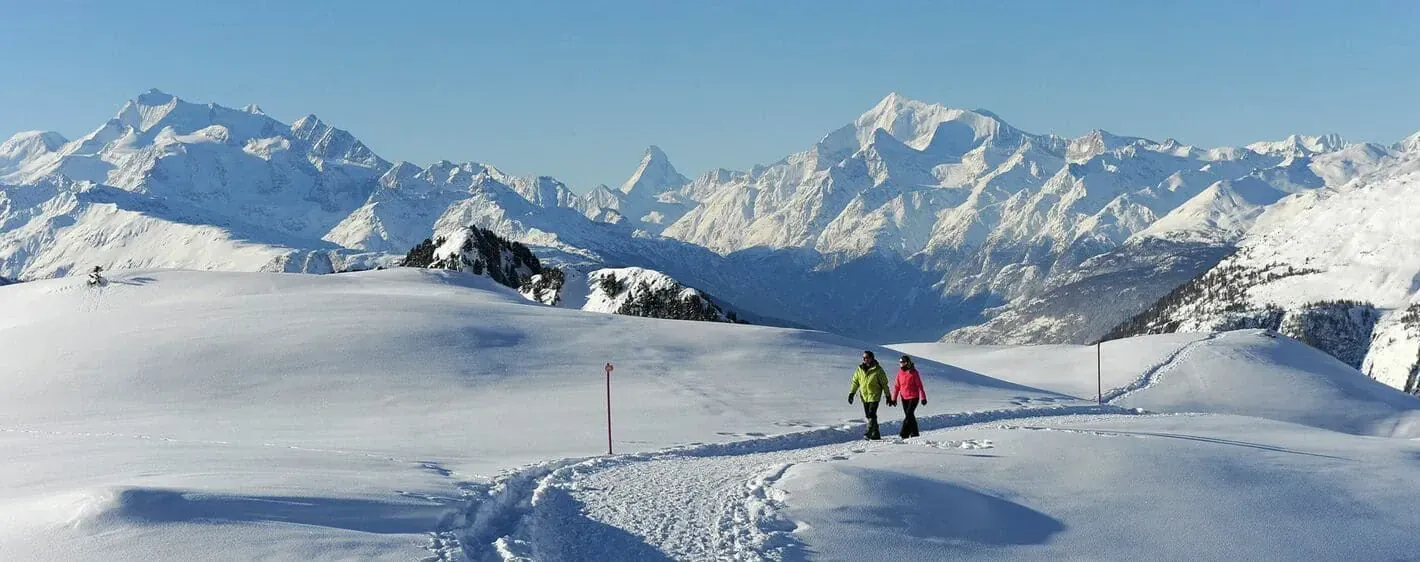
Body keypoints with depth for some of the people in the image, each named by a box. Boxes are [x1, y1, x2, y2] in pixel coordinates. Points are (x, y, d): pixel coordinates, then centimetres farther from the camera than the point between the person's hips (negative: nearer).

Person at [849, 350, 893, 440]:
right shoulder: (860, 369, 6)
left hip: (874, 395, -5)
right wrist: (851, 393, 2)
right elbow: (855, 381, 12)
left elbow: (884, 384, 1)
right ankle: (875, 434, 16)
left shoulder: (878, 370, -6)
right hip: (864, 396, 5)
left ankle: (869, 432, -19)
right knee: (869, 416, 8)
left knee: (871, 415, -16)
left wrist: (888, 396, 3)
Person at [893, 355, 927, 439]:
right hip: (904, 397, 6)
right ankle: (914, 433, 18)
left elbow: (919, 385, -7)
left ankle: (904, 433, -17)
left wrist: (923, 398, -8)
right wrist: (894, 398, 9)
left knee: (909, 414, -14)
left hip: (913, 397, -6)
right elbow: (897, 386, 11)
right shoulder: (900, 373, 5)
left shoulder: (913, 373, -10)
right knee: (909, 415, 9)